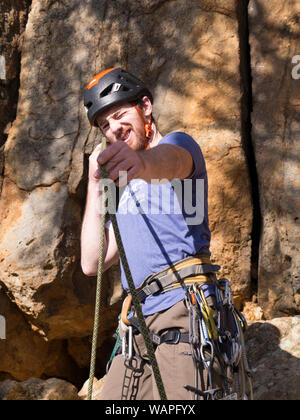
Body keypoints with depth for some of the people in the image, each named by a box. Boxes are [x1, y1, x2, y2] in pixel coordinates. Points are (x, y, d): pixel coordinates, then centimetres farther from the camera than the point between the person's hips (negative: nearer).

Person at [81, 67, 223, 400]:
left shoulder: (178, 144, 6)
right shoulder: (126, 190, 28)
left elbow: (169, 160, -23)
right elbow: (92, 263, 18)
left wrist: (143, 163, -47)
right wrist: (95, 184, 16)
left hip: (182, 311, -7)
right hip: (138, 326, 8)